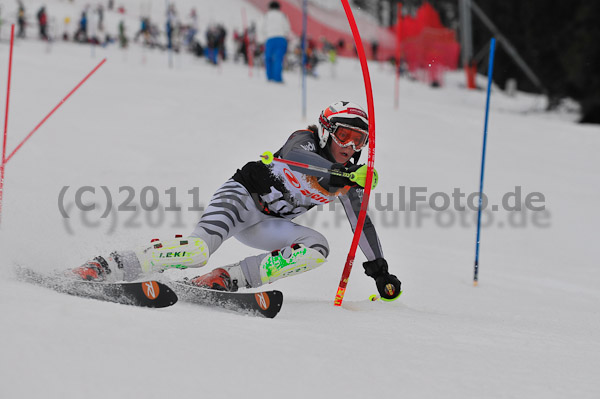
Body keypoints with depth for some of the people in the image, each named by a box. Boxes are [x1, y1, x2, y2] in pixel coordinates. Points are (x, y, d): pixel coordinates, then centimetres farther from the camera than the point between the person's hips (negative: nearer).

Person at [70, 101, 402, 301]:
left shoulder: (350, 181, 4)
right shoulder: (306, 140, -13)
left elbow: (362, 224, 13)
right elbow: (294, 155, -37)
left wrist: (380, 270, 9)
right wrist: (338, 176, -50)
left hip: (265, 225, 7)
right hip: (244, 194, -7)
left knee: (318, 247, -19)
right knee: (198, 250, -32)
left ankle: (229, 279, -21)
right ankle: (106, 267, -24)